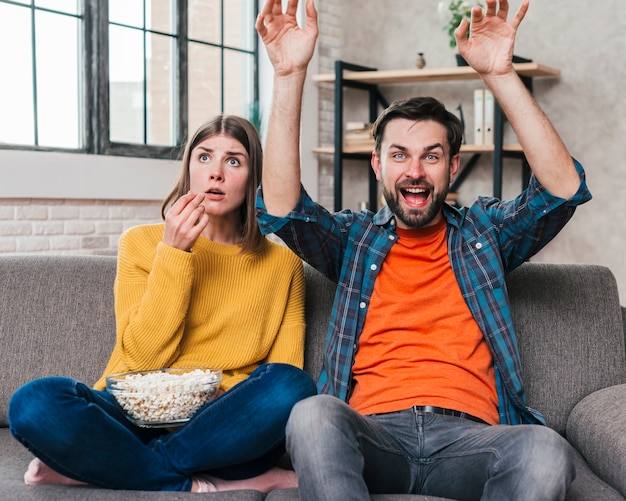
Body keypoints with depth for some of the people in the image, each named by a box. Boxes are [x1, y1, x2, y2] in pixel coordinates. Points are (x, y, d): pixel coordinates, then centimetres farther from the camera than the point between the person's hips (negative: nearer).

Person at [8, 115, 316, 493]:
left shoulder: (282, 264, 10)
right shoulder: (142, 243, 8)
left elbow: (287, 376, 6)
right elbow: (144, 358, -4)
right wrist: (173, 254, -9)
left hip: (224, 432, 1)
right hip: (137, 416, -1)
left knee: (293, 386, -31)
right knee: (34, 402, -28)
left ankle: (96, 465, -19)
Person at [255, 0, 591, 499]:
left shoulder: (483, 232, 19)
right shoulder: (354, 238, 19)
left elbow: (566, 188, 3)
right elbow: (280, 209, -1)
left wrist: (500, 74, -5)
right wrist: (290, 75, -8)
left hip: (468, 434, 1)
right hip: (374, 433, 0)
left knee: (546, 451, -35)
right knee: (313, 415, -36)